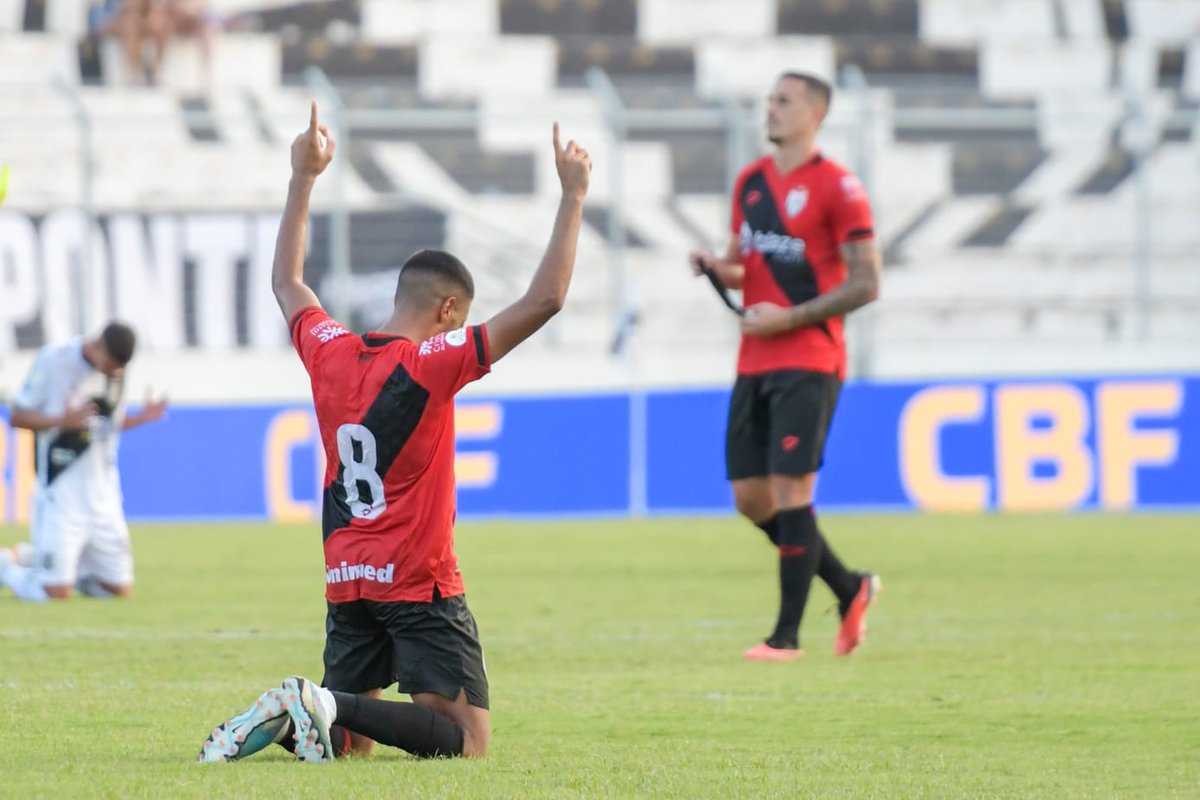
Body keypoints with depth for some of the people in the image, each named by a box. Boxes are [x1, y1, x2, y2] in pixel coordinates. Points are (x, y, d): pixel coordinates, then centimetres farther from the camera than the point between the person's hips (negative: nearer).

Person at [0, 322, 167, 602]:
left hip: (104, 499, 6)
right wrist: (63, 420, -24)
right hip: (61, 494, -6)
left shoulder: (116, 371, 5)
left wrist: (140, 419, -2)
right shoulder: (53, 360, -11)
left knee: (120, 589, 4)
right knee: (57, 593, -12)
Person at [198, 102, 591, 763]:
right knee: (468, 740, -8)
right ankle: (329, 705, -24)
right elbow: (543, 301, -17)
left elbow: (286, 282, 24)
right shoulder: (430, 365, -13)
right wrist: (572, 197, -10)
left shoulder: (329, 354, 3)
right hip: (420, 584, -7)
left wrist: (303, 179, 29)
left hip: (347, 582, 7)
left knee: (349, 741, 17)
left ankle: (280, 720, -12)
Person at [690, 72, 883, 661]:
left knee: (790, 488, -12)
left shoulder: (836, 187, -8)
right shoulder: (750, 182, 14)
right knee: (750, 497, 5)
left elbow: (865, 283, -10)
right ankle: (850, 589, 22)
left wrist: (788, 318, -15)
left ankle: (786, 635, -7)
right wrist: (719, 268, 1)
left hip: (808, 362, -7)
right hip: (754, 365, 7)